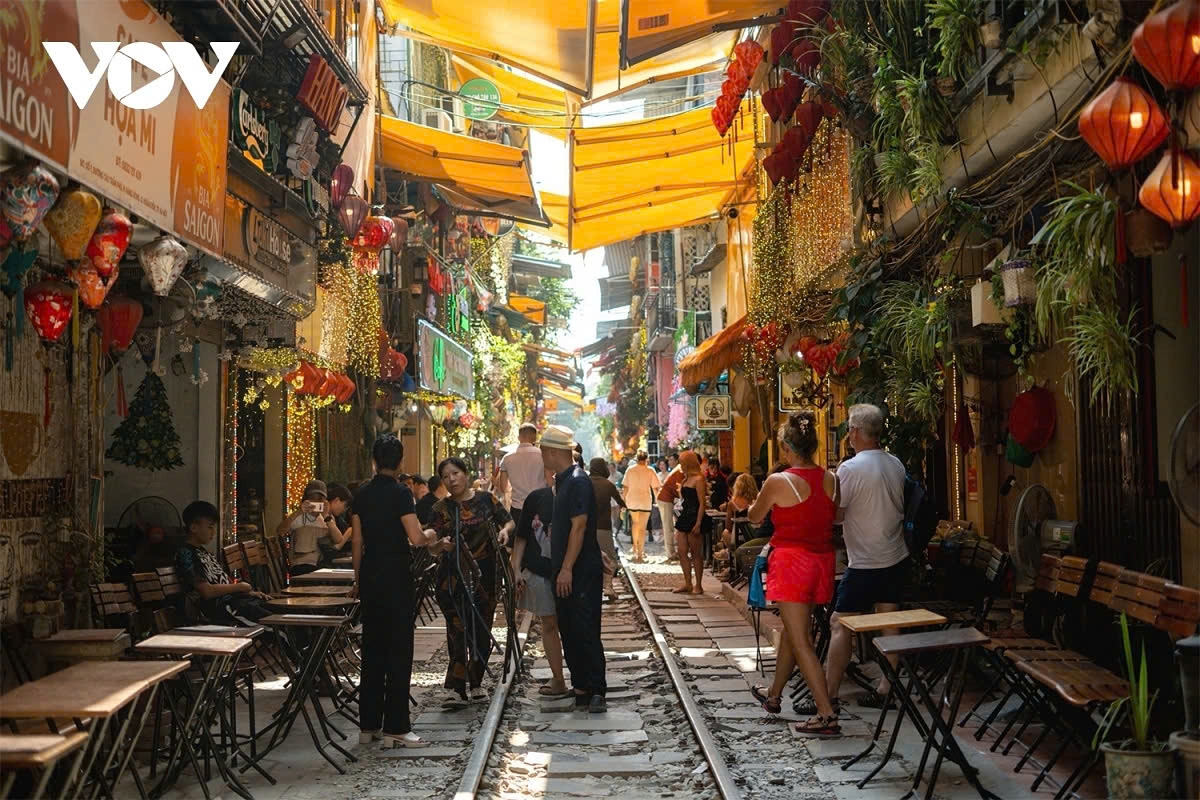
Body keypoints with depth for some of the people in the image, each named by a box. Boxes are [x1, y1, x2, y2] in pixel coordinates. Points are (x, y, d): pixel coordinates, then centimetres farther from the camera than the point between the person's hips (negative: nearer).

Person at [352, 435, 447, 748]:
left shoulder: (362, 494, 7)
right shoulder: (400, 493, -12)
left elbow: (357, 541, 10)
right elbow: (416, 538, -18)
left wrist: (358, 579, 18)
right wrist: (430, 535, 4)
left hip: (369, 579, 6)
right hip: (396, 580, -6)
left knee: (372, 651, 12)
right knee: (399, 652, -1)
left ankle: (369, 725, 17)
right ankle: (395, 728, 0)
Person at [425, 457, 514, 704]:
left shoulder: (486, 499, 5)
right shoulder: (442, 508, 1)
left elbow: (509, 521, 13)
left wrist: (504, 531, -9)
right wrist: (439, 543, -29)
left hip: (485, 575, 2)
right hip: (454, 578, -2)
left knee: (482, 632, 7)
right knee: (459, 631, -8)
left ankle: (475, 683, 23)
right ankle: (455, 687, -2)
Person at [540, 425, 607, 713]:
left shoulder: (578, 481, -15)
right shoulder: (560, 481, 15)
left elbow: (578, 527, -20)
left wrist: (567, 569, -22)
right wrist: (560, 569, 18)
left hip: (581, 571, -10)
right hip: (565, 572, 10)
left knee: (585, 631, -8)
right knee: (569, 632, 11)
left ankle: (596, 691, -4)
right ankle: (580, 689, 17)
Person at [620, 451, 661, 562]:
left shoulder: (630, 470, 1)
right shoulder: (650, 471, -5)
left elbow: (625, 487, 4)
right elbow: (655, 488, -6)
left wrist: (624, 500, 12)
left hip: (632, 500, 3)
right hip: (645, 501, -3)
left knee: (636, 523, 25)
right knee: (642, 528, 1)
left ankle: (635, 548, 31)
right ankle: (640, 554, -2)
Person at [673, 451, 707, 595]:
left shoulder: (698, 479, -11)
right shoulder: (686, 479, 15)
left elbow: (702, 503, -16)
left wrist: (698, 524, -21)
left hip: (694, 517, -9)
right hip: (684, 517, 9)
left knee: (695, 554, -1)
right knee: (681, 552, 7)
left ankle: (698, 586, 7)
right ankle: (687, 584, 14)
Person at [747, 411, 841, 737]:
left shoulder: (778, 482, -15)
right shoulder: (831, 479, -1)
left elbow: (755, 516, 2)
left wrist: (759, 499, 24)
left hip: (790, 560, -7)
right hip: (822, 560, 7)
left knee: (800, 640, -2)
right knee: (791, 630, 21)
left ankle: (827, 715, -7)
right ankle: (774, 695, 37)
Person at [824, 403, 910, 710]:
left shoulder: (850, 468, -18)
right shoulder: (896, 465, 4)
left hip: (864, 563, -7)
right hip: (896, 558, 7)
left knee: (840, 625, 0)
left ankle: (828, 694, 3)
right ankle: (885, 688, 15)